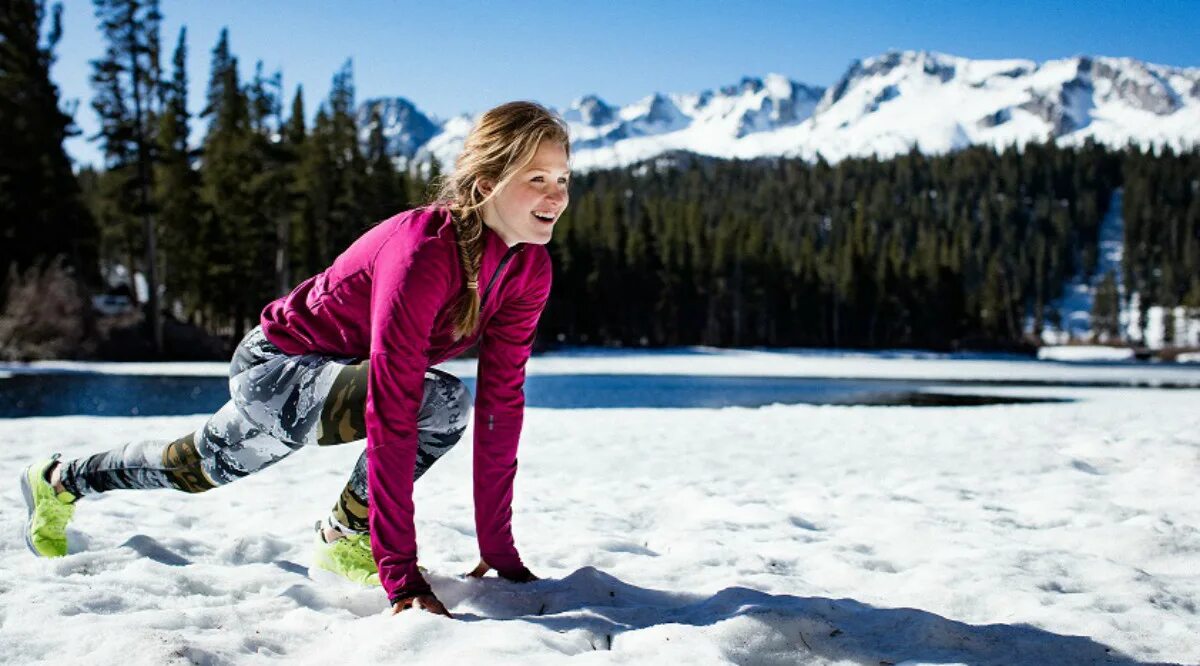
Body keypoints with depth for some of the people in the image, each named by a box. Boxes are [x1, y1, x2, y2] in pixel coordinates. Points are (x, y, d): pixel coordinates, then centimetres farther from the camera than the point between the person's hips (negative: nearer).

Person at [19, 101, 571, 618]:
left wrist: (498, 547, -15)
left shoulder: (529, 266, -15)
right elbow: (392, 412, -42)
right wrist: (400, 574, -43)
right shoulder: (425, 252, -39)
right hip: (276, 367, -8)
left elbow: (501, 399, -14)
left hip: (337, 372, 8)